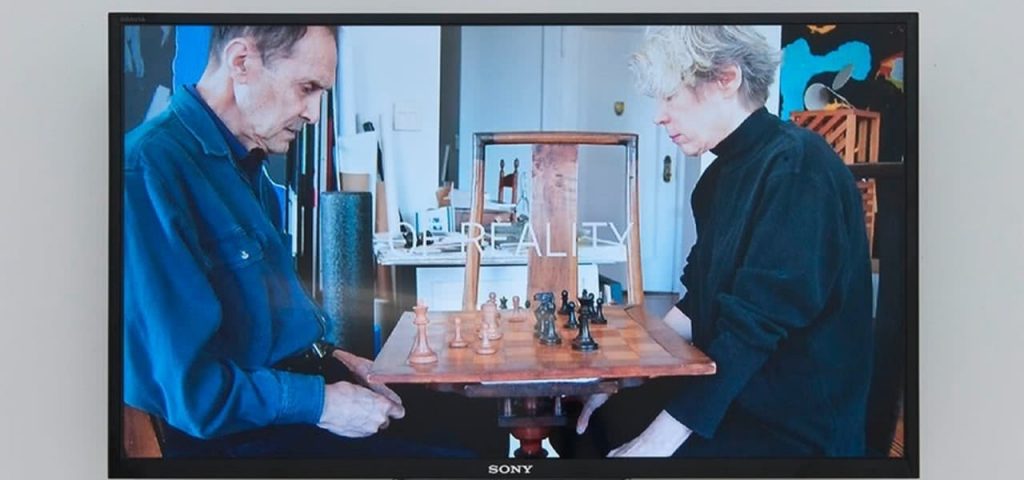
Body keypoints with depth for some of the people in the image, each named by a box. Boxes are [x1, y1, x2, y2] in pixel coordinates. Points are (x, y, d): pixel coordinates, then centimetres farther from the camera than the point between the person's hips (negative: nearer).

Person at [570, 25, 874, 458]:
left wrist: (661, 437, -24)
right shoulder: (721, 174, 8)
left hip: (794, 426, -8)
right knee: (594, 417, 0)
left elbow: (755, 325, -24)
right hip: (724, 392, 8)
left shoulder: (798, 167, -19)